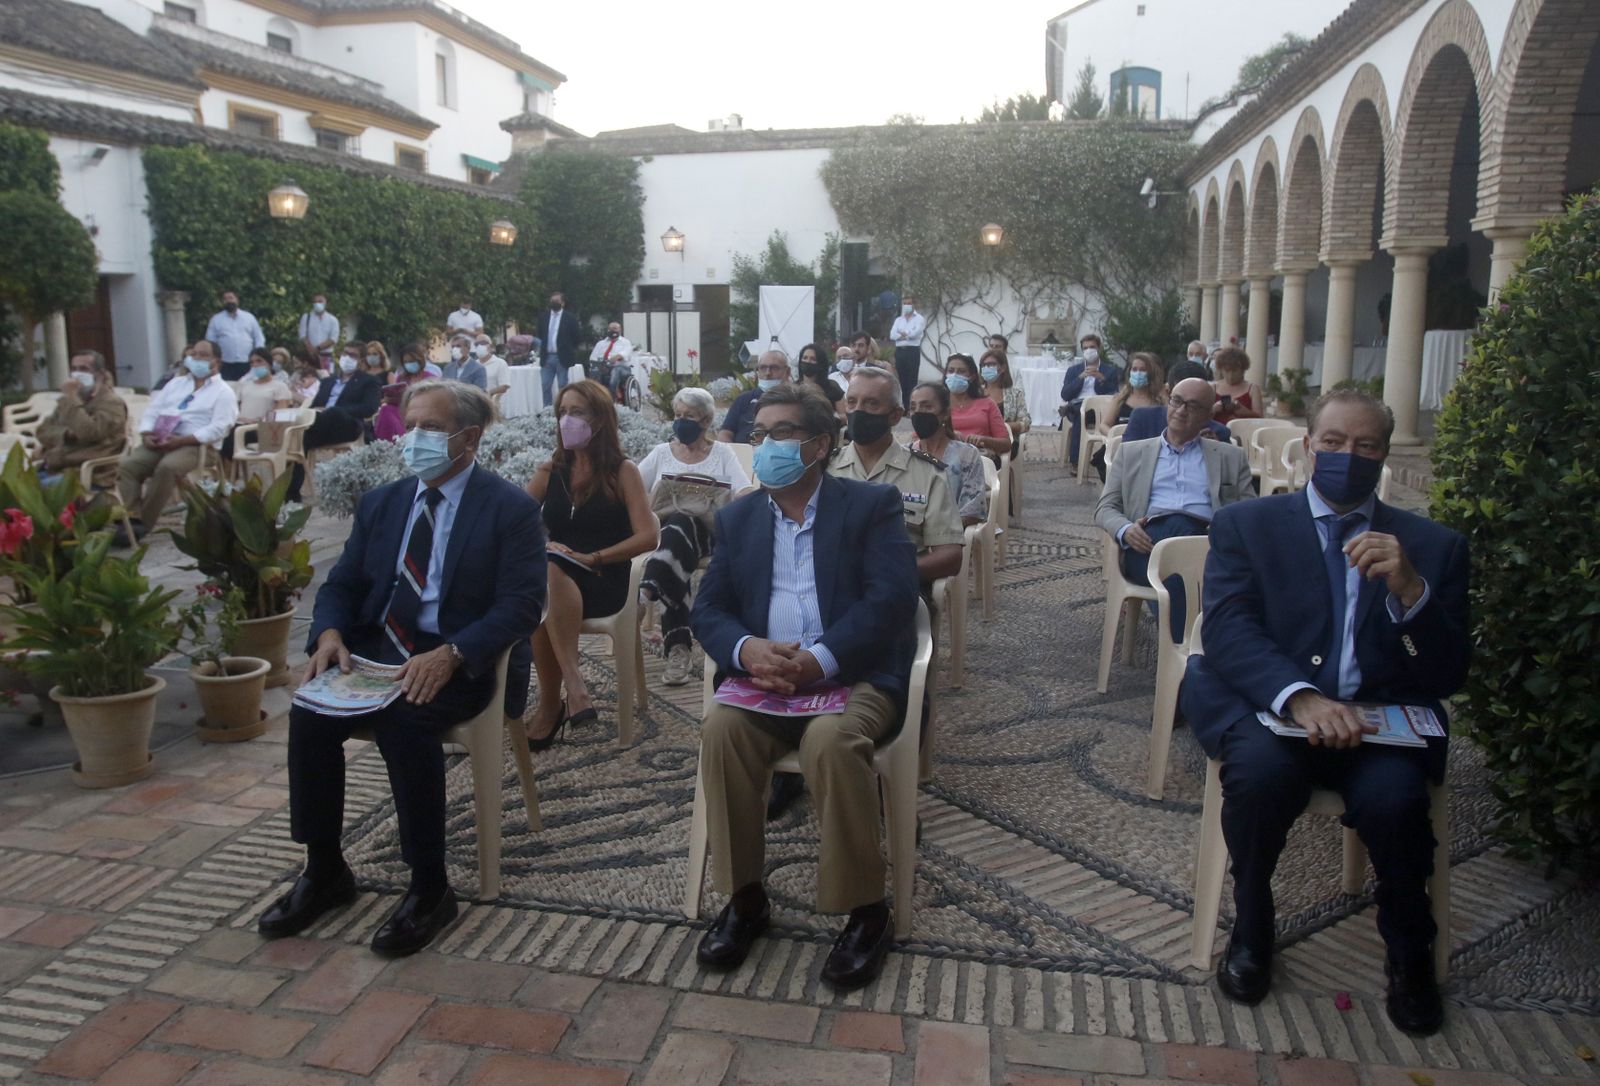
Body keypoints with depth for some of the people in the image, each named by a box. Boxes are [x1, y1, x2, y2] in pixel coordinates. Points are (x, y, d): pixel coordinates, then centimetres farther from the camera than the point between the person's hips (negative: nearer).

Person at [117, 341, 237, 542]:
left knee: (167, 468, -35)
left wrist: (182, 440, -19)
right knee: (127, 465, -21)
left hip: (196, 445, -6)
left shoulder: (223, 391, 5)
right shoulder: (176, 383, 24)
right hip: (159, 441, 6)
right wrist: (146, 434, -4)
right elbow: (152, 411, 18)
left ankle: (144, 522, -27)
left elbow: (219, 428, -10)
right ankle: (132, 517, -26)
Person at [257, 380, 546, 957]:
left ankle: (430, 889, -17)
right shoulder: (381, 502, 15)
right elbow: (341, 585, 15)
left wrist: (449, 654, -28)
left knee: (403, 719, -33)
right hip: (375, 649, 6)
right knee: (309, 713, -20)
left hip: (461, 662, -5)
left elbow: (520, 605, -13)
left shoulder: (511, 509, -4)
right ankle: (324, 873, 0)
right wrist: (329, 633, -9)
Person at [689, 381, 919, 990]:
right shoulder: (736, 518, 17)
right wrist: (747, 650, -16)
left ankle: (866, 910, -15)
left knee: (831, 739, -34)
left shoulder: (871, 505, 4)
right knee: (721, 728, -27)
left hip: (853, 675, -3)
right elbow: (708, 609, 8)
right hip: (763, 676, 4)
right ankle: (744, 898, -11)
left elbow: (892, 597, -10)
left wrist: (821, 660, -23)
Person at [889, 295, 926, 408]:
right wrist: (907, 335, -8)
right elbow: (892, 335, 2)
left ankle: (911, 406, -6)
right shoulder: (898, 319, 17)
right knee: (901, 379, 6)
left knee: (912, 379, -6)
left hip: (913, 351, -5)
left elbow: (915, 333, -14)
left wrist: (902, 334, 0)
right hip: (899, 351, 5)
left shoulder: (919, 319, 3)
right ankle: (902, 405, 10)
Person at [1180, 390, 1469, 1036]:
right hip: (1265, 706, -1)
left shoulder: (1434, 547, 14)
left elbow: (1448, 677, 5)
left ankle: (1410, 954, 3)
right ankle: (1251, 924, -3)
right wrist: (1299, 695, -27)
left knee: (1393, 796, -31)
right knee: (1263, 767, -34)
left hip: (1378, 716, 2)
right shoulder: (1245, 526, 9)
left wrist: (1410, 589, -14)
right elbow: (1227, 630, -8)